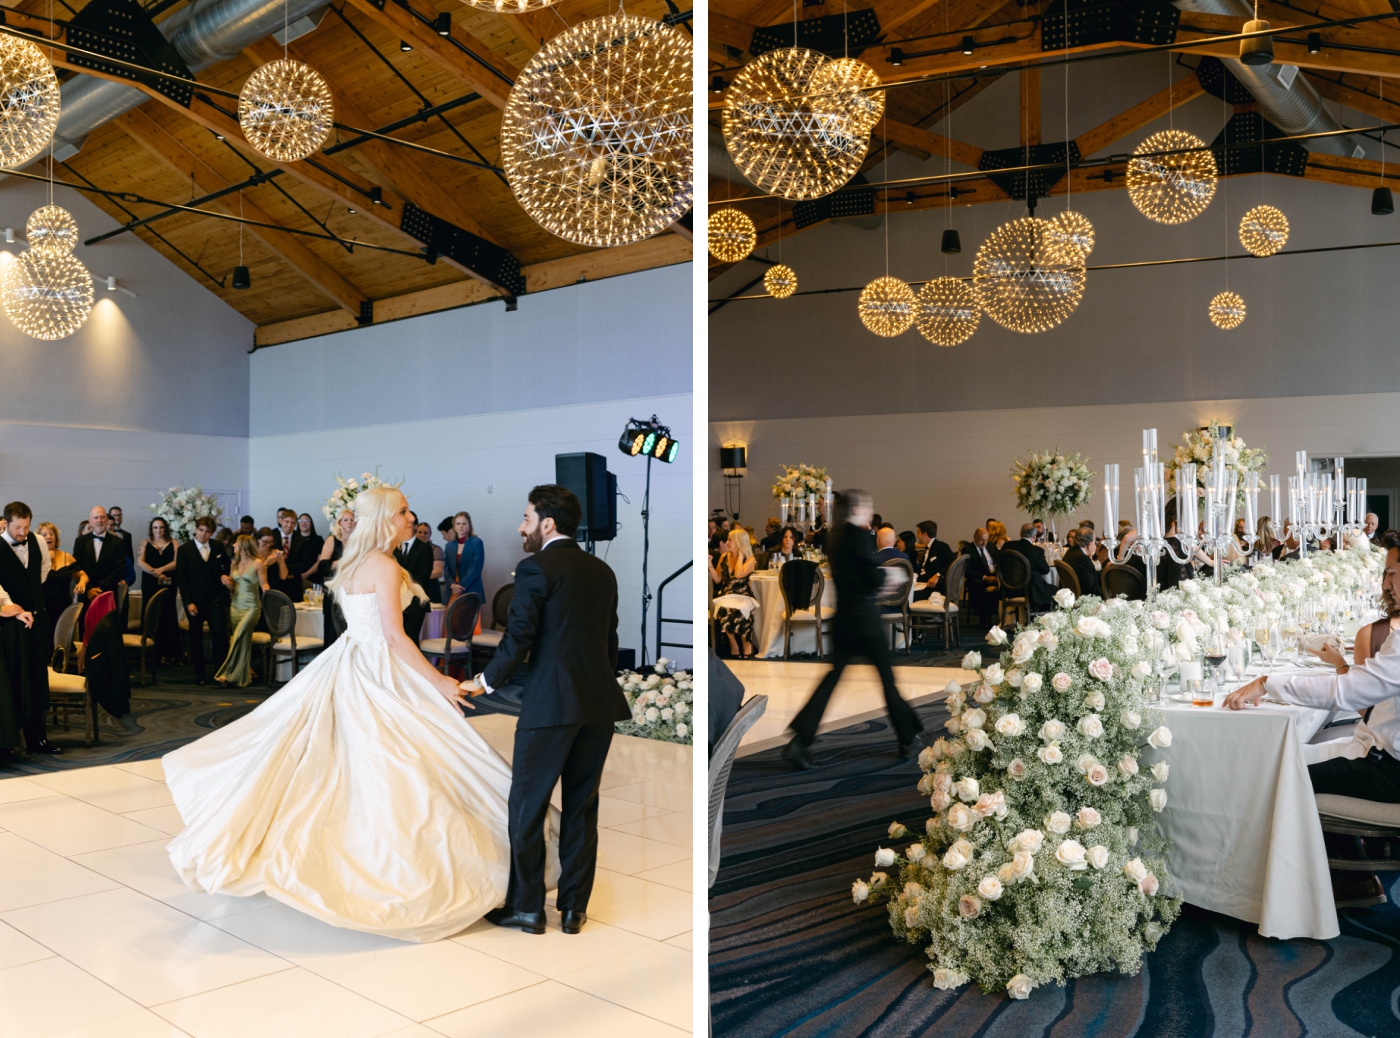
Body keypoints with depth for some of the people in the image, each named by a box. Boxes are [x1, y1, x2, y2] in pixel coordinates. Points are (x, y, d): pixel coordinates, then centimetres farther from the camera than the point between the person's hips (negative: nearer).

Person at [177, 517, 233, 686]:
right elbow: (181, 578, -3)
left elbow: (227, 567, 20)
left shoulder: (218, 547, 6)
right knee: (196, 638, 6)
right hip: (195, 601, -1)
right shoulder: (184, 549, 0)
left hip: (215, 599, 1)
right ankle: (199, 675, 14)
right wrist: (188, 602, -10)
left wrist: (225, 576, -4)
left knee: (220, 635, -8)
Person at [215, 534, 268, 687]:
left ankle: (228, 675, -17)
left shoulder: (258, 563, -6)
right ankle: (243, 677, 14)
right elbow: (231, 584, 20)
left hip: (251, 607, -6)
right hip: (235, 606, 6)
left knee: (238, 638, -19)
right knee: (243, 641, 8)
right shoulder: (234, 563, 13)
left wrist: (267, 590, -26)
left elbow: (264, 584, -7)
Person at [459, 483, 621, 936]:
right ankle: (574, 908, 19)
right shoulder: (602, 571, 13)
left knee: (527, 805, 7)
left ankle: (527, 907, 14)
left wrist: (486, 681, 3)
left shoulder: (535, 569, -8)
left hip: (550, 704, -7)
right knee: (582, 806, 12)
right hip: (600, 704, 7)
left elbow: (517, 638, -12)